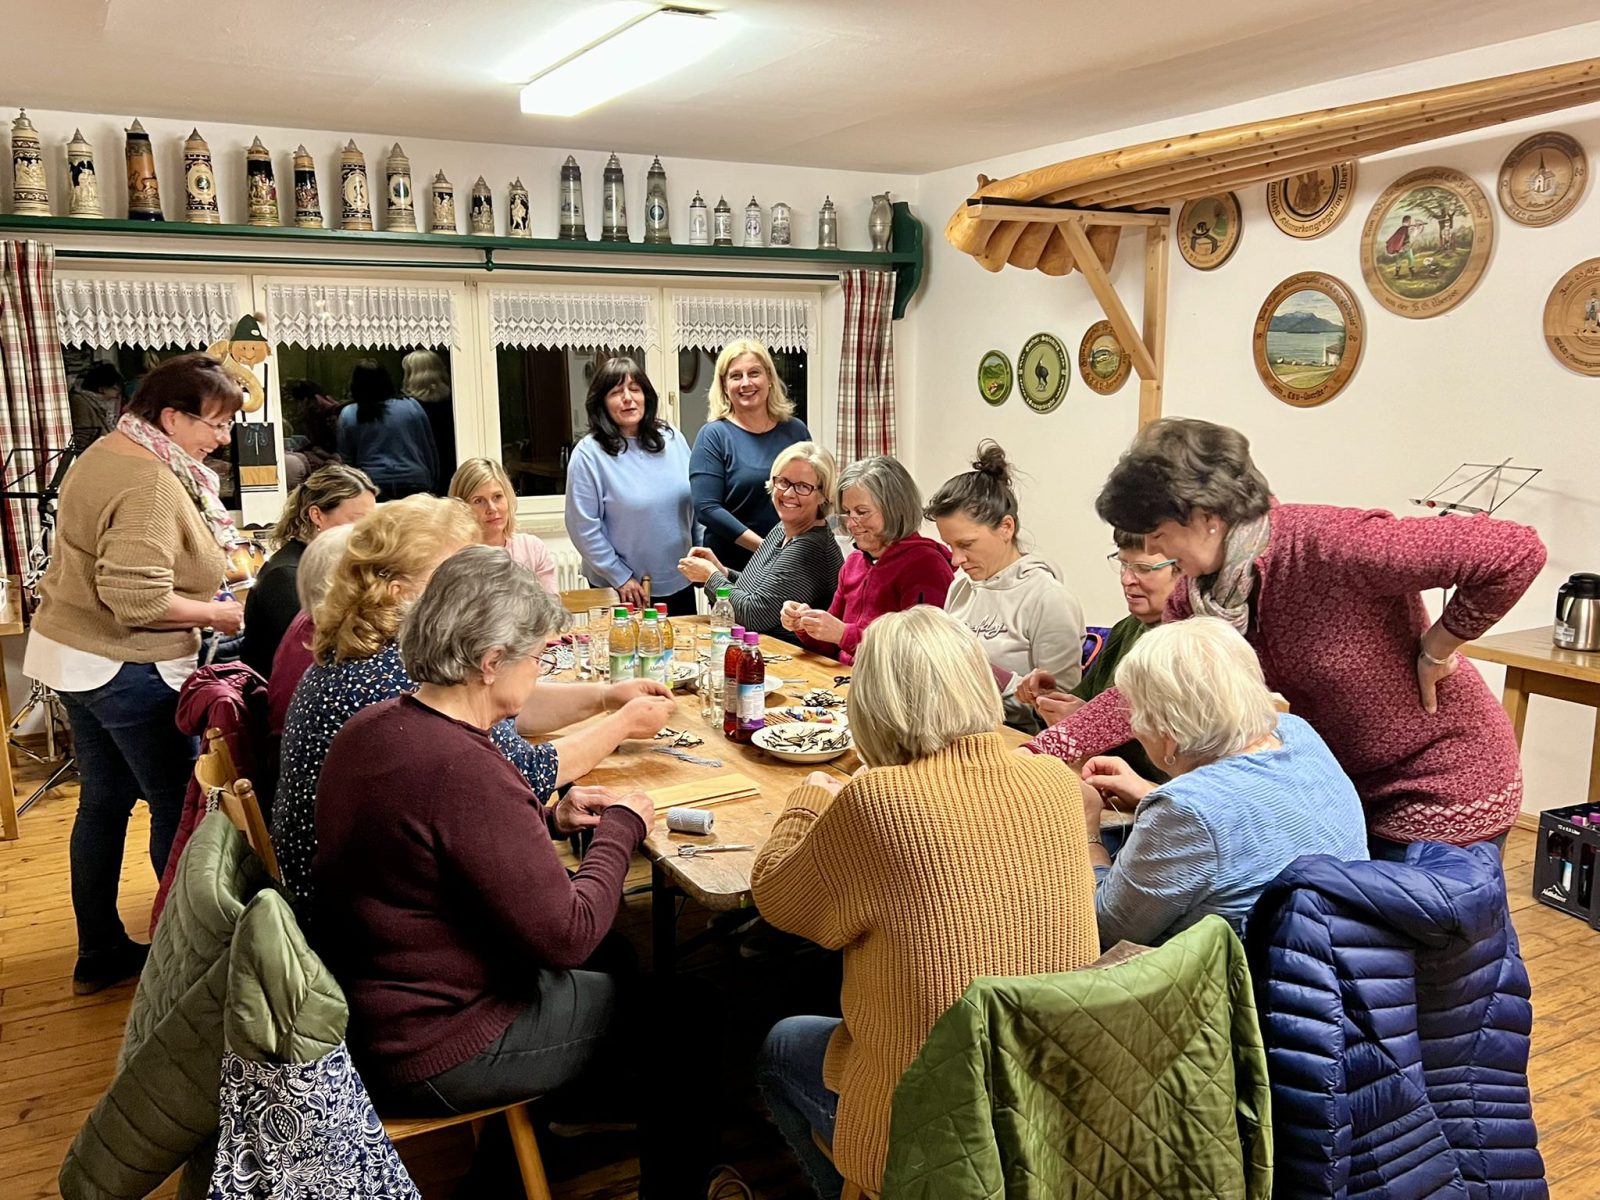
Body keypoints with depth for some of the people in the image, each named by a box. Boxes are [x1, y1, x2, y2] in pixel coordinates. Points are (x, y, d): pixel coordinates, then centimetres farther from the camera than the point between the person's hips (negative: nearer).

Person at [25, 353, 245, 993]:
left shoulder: (107, 452, 9)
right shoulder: (150, 484, -23)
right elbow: (137, 599, -31)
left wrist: (203, 589, 10)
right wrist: (217, 613, -17)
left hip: (72, 652, 10)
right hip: (126, 669, -10)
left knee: (104, 801, 18)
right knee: (179, 803, 3)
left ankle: (99, 954, 30)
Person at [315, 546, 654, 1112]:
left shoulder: (369, 726, -2)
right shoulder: (464, 771, -31)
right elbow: (567, 936, -25)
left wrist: (549, 819, 3)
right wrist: (621, 828, -10)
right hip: (430, 1059, -8)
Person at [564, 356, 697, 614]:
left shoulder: (672, 439, 3)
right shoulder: (589, 454, -12)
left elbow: (696, 505, 11)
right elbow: (583, 528, -12)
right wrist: (621, 577, -12)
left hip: (680, 583, 5)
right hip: (626, 590, -5)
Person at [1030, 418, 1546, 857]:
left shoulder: (1330, 544, -30)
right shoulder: (1201, 592, -5)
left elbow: (1516, 550, -30)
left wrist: (1436, 649, -22)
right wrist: (1039, 754, -16)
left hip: (1444, 796, -7)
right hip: (1350, 794, 7)